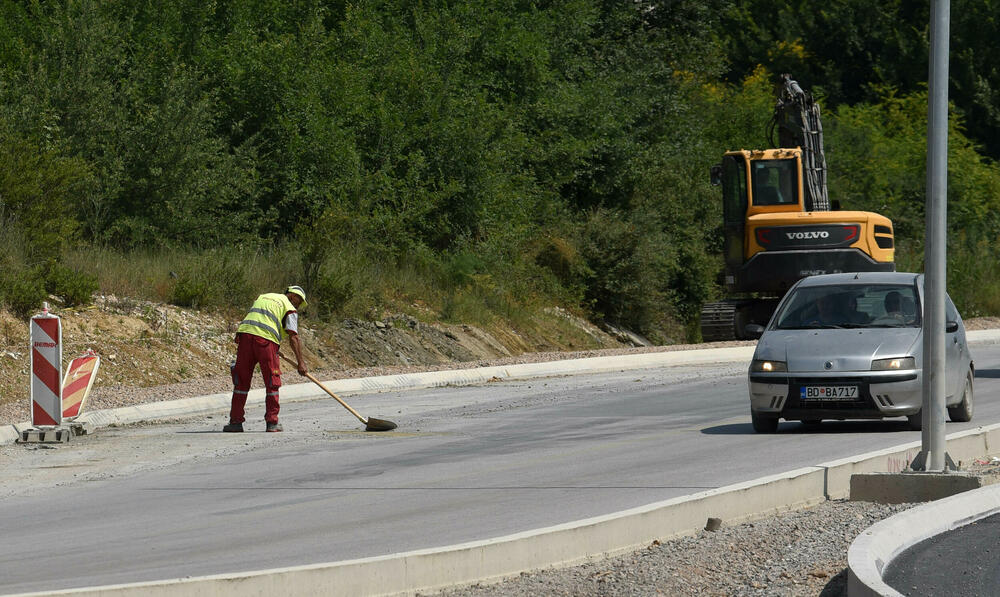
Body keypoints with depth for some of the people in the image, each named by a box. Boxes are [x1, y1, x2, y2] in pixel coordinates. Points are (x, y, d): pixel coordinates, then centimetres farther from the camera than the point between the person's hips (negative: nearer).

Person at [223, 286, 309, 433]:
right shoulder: (290, 309, 10)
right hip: (266, 340, -5)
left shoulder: (262, 297, 30)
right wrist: (300, 362, 0)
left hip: (245, 334, 5)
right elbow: (293, 337, 1)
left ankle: (236, 421, 8)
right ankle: (272, 422, 8)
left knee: (241, 381, 9)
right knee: (272, 383, 7)